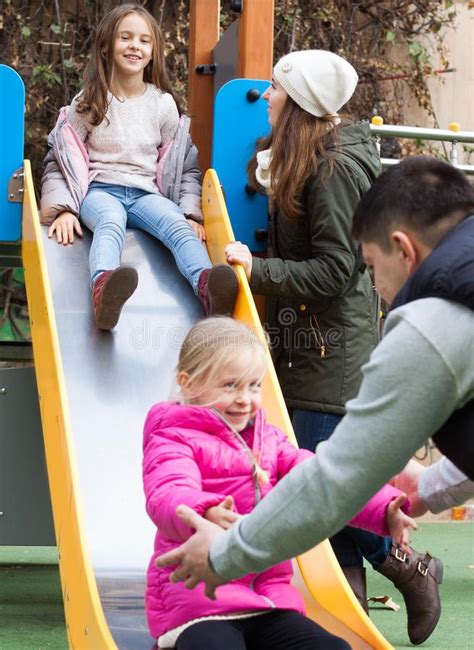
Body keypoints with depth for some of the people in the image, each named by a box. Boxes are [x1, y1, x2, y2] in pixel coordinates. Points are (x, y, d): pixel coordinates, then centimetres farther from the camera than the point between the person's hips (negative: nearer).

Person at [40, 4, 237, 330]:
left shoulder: (164, 104, 11)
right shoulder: (89, 103, 7)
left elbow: (187, 164, 13)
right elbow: (58, 159, 6)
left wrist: (191, 213, -2)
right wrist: (63, 208, -9)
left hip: (146, 193, 2)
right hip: (100, 190, -2)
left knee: (178, 224, -33)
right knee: (111, 220, -39)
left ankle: (207, 286, -62)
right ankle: (103, 288, -72)